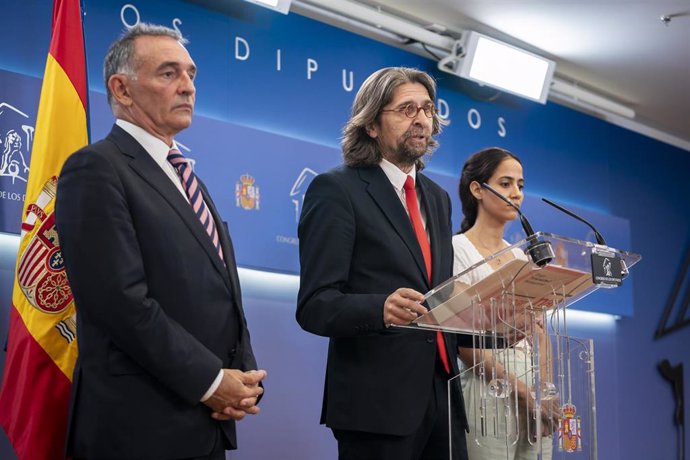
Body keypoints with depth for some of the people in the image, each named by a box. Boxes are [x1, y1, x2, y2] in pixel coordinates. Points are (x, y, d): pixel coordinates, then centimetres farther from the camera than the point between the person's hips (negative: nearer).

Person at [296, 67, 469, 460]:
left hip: (442, 394, 7)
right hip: (377, 399, -6)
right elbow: (315, 306, -11)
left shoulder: (437, 198, 19)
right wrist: (382, 309, -29)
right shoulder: (336, 190, -3)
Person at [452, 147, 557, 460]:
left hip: (534, 395, 6)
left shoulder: (521, 257, 14)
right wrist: (522, 391, -16)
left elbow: (539, 333, 12)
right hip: (489, 392, -6)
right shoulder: (458, 250, -6)